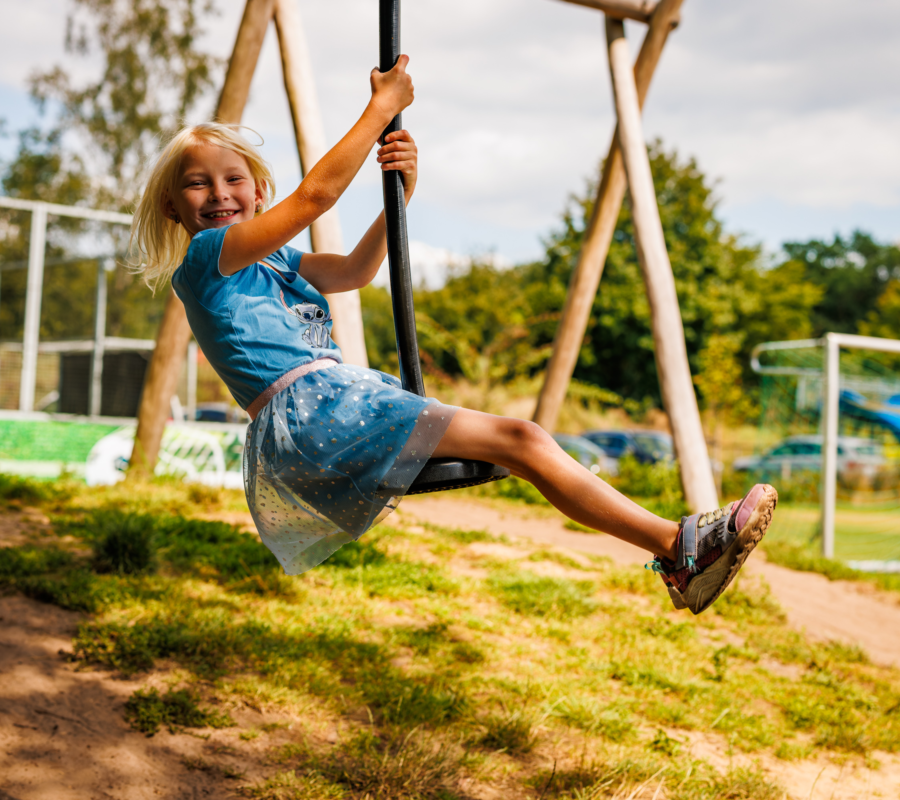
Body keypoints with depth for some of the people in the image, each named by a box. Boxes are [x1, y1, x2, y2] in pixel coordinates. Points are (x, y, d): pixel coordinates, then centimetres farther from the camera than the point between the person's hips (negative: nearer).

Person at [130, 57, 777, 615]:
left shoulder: (275, 261, 27)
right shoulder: (206, 256, 0)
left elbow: (354, 271, 18)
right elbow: (315, 196, -7)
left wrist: (401, 195, 1)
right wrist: (383, 107, -1)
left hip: (339, 405, 9)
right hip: (310, 412, -9)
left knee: (522, 439, -3)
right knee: (516, 440, -18)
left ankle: (678, 551, -6)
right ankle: (678, 545, -20)